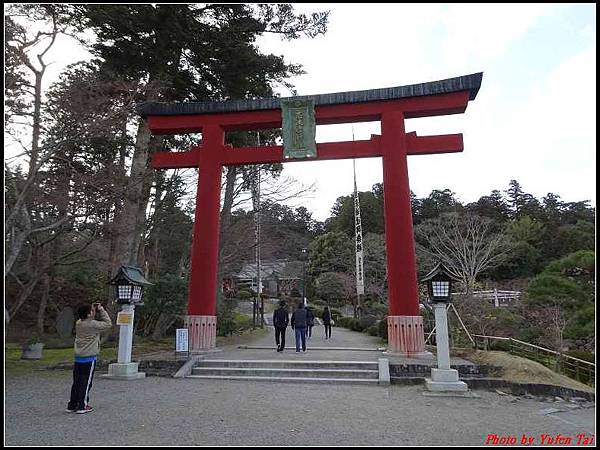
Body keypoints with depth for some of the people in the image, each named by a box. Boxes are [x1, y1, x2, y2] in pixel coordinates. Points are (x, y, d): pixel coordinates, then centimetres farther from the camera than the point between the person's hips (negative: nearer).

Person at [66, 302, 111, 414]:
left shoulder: (78, 323, 4)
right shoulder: (93, 324, -17)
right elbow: (108, 324, -7)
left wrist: (95, 310, 9)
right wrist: (101, 310, -5)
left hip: (78, 358, 7)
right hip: (89, 358, -7)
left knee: (76, 382, 14)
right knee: (86, 382, 3)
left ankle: (72, 405, 20)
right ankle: (82, 406, 7)